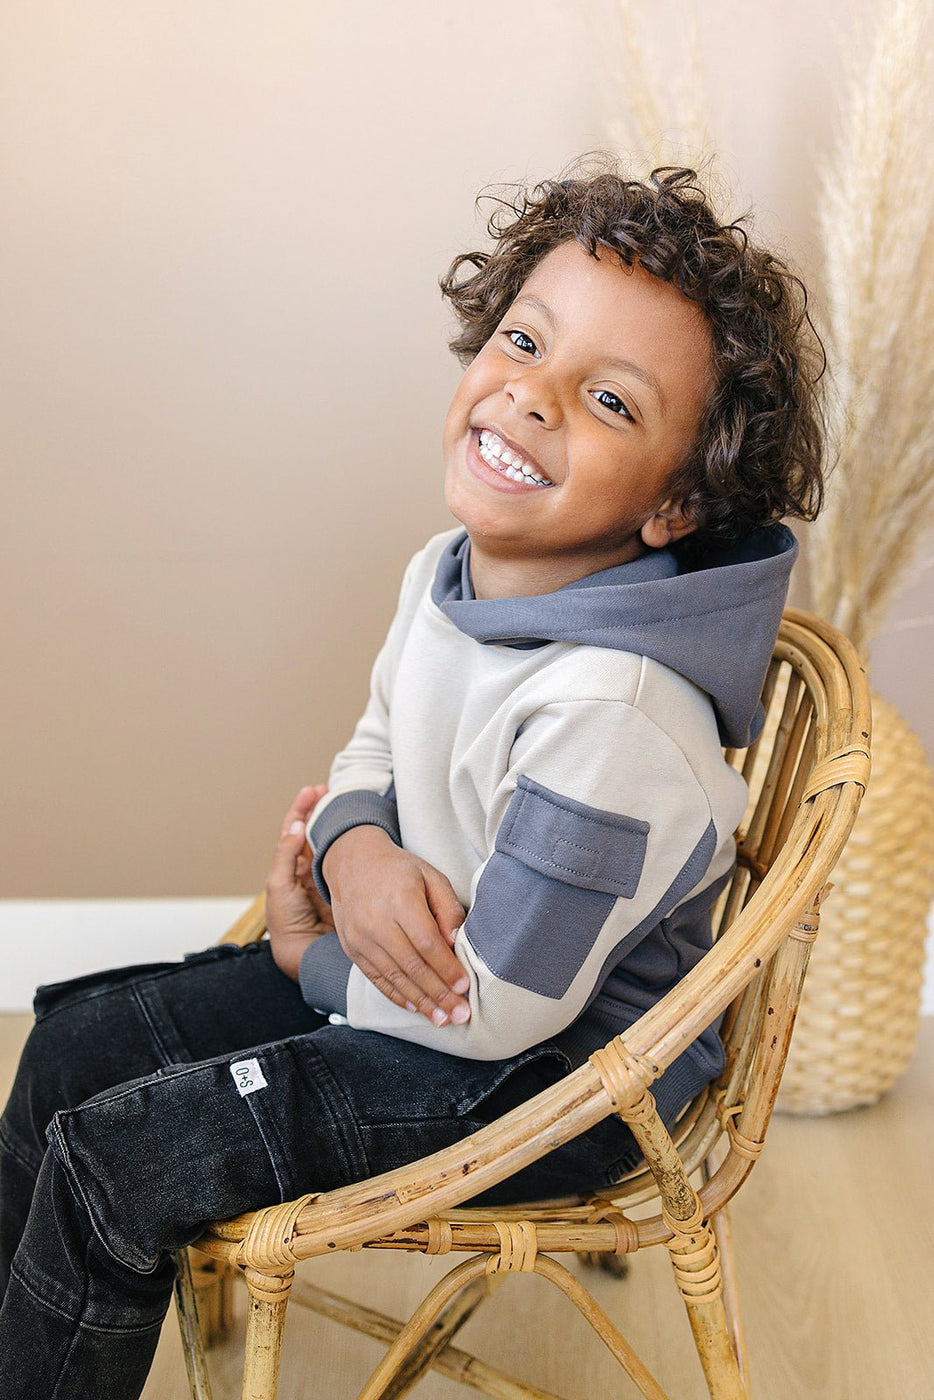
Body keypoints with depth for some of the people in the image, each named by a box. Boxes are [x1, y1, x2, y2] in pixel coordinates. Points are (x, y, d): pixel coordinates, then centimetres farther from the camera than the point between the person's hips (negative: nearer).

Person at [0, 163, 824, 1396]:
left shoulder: (607, 718, -34)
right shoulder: (451, 573, -6)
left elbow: (496, 1011, -26)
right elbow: (376, 746, 10)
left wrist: (309, 955, -8)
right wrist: (357, 845, -14)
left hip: (550, 1073, -8)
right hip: (428, 968, 9)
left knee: (105, 1165, -10)